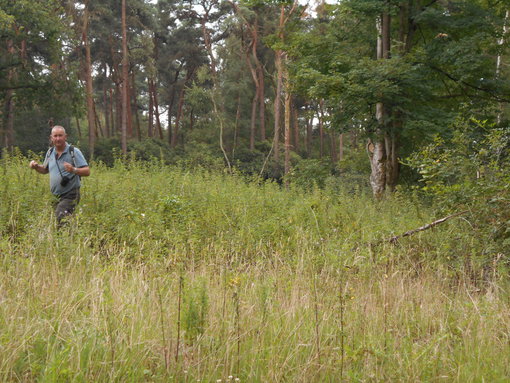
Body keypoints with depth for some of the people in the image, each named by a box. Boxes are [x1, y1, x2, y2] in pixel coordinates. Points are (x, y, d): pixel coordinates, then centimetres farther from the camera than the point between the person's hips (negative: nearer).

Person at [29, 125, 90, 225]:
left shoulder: (74, 152, -8)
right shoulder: (50, 152, 10)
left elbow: (87, 172, -13)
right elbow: (45, 170, 25)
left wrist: (73, 170, -31)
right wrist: (36, 166, 4)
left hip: (70, 196, -7)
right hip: (54, 197, 7)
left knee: (60, 220, -20)